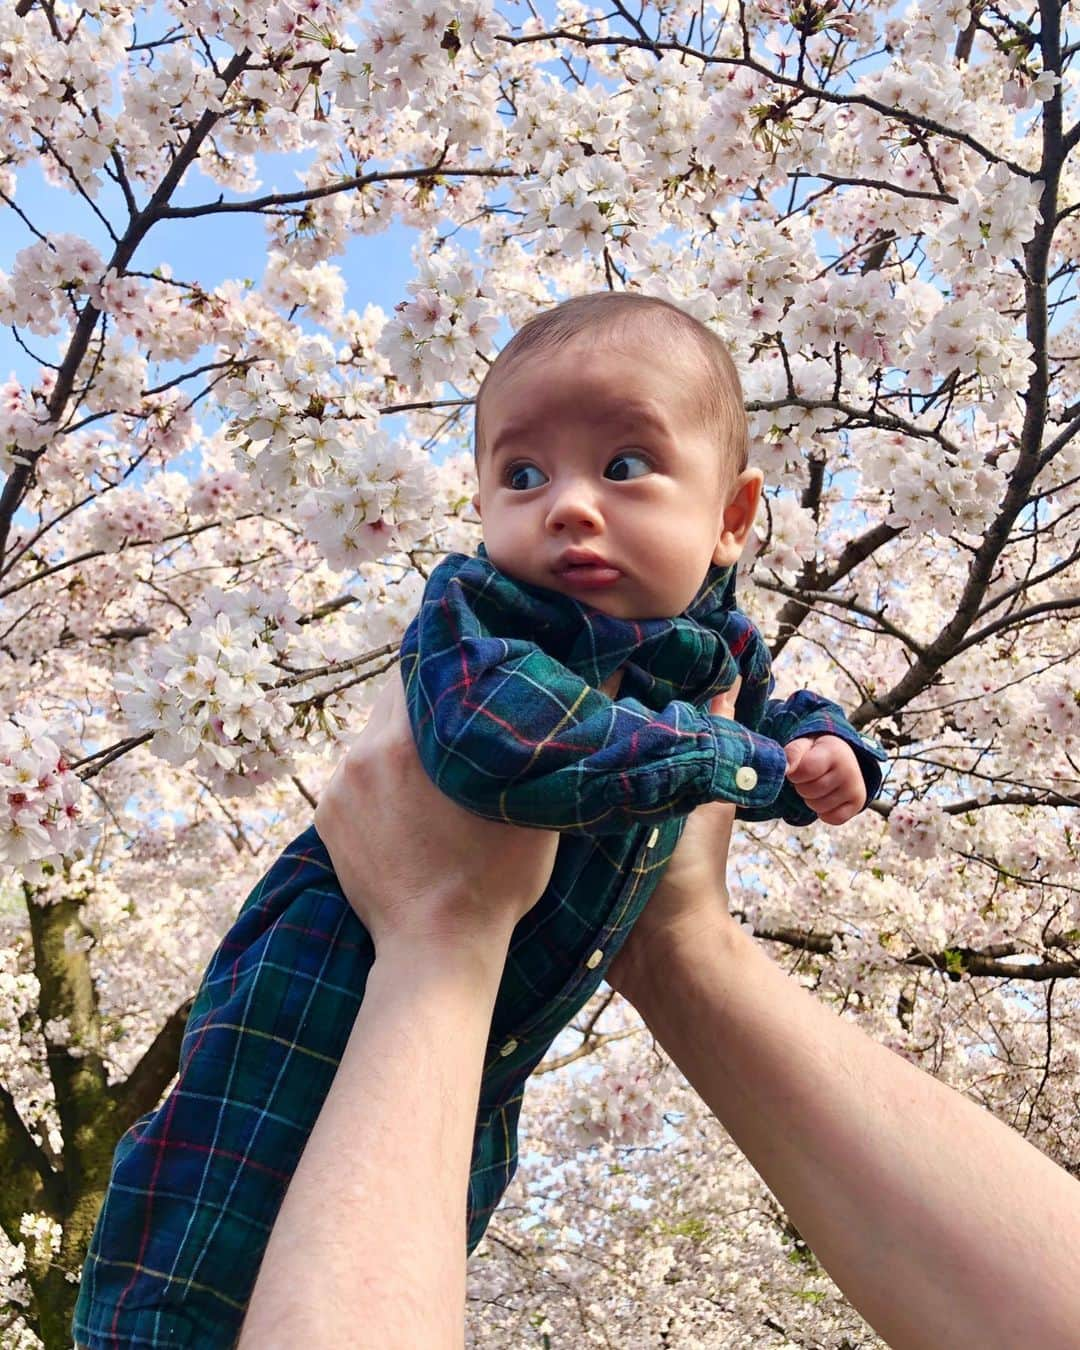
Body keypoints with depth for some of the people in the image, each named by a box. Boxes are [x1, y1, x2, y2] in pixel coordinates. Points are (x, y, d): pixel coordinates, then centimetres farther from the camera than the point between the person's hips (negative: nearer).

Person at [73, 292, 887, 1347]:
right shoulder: (470, 616, -26)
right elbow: (499, 732, -50)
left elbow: (774, 710, 21)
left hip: (482, 1074, 7)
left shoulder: (720, 653, -4)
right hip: (331, 986, -7)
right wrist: (730, 758, -38)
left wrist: (823, 750, -4)